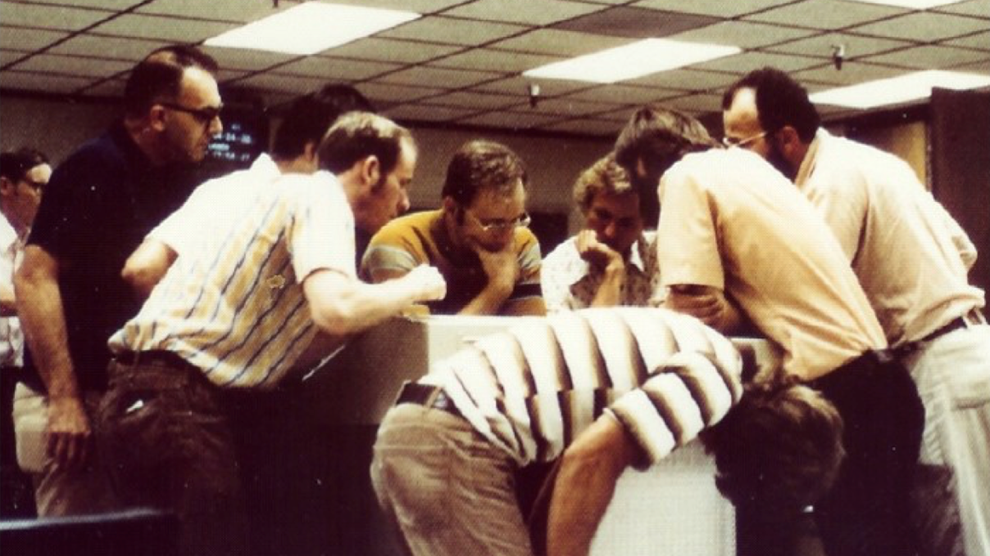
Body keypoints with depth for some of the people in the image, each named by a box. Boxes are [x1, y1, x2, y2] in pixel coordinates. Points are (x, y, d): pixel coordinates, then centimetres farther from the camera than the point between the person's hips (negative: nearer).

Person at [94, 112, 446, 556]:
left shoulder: (292, 194, 21)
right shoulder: (322, 198, -8)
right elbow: (336, 311, -26)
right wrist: (412, 287, -5)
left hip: (146, 395, 10)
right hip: (174, 398, -10)